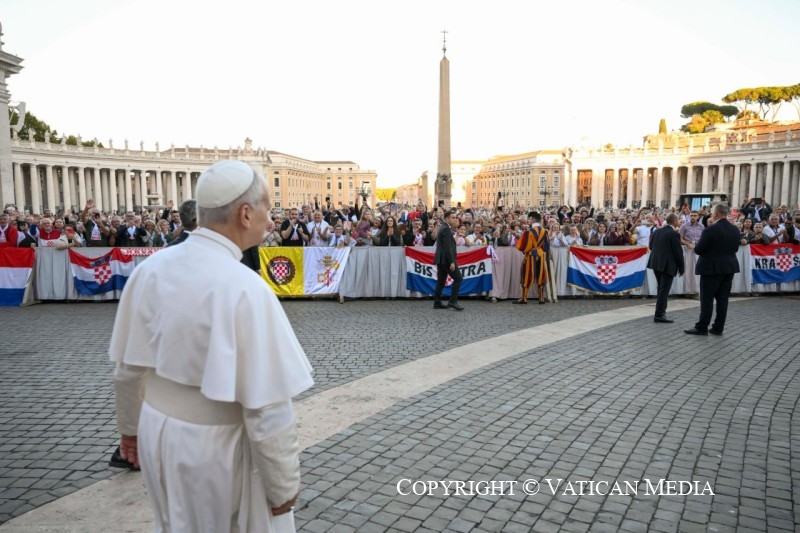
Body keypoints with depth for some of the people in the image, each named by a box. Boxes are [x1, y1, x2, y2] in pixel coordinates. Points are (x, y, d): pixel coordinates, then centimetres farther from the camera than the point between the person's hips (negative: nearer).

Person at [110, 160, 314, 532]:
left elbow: (128, 368, 4)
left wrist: (130, 426, 20)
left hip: (159, 430, 6)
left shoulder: (151, 269, -8)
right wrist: (284, 484, -12)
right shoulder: (244, 288, -26)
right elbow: (266, 409, -25)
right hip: (216, 444, -6)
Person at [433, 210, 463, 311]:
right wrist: (452, 262, -23)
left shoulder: (443, 228, 18)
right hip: (446, 259, -10)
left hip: (440, 259, 10)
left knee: (441, 280, 11)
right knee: (458, 278, -6)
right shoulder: (446, 229, -15)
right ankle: (453, 301, -8)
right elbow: (448, 247, -21)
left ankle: (437, 303, 13)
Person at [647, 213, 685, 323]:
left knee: (661, 288, 21)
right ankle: (659, 315, -5)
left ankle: (661, 310, 31)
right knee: (664, 290, -4)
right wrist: (681, 268, -4)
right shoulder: (674, 233, -14)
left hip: (656, 263, 7)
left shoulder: (657, 231, 7)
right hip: (668, 265, -7)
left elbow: (651, 246, 15)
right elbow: (678, 252, -12)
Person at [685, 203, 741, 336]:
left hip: (712, 268, -6)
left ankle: (702, 327, 3)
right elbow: (735, 248, 12)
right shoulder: (735, 230, 4)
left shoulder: (710, 230, -18)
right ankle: (718, 327, 14)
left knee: (707, 299, -1)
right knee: (723, 298, 9)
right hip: (729, 267, 6)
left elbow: (698, 249, -16)